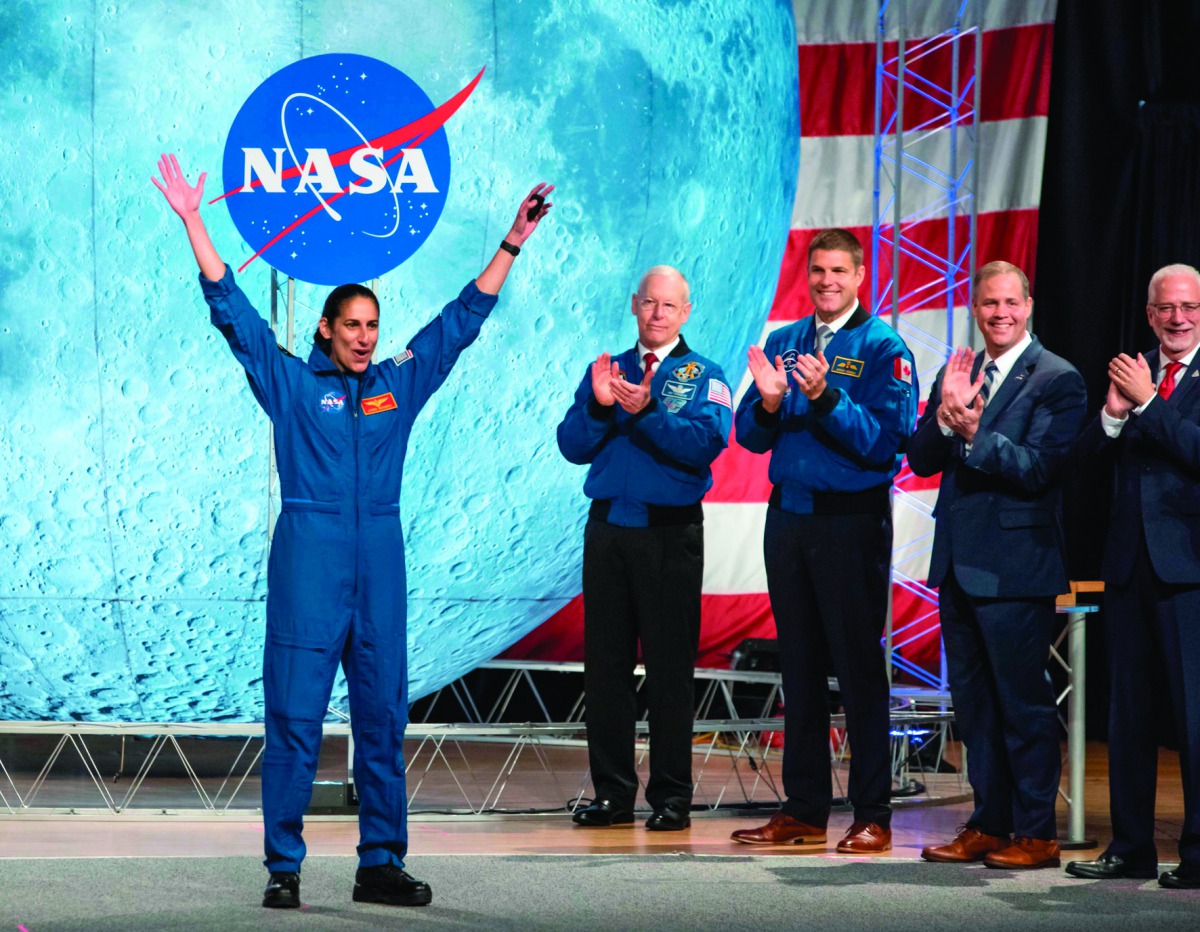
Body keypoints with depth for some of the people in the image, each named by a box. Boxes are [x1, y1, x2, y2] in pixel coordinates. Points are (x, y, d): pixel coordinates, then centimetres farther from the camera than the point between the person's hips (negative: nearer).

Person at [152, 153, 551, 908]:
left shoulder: (401, 384, 12)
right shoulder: (291, 382, 4)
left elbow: (464, 318, 17)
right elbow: (231, 308, 1)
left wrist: (514, 242, 16)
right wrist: (193, 223, -4)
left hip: (379, 562, 4)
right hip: (307, 559, -4)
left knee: (384, 717, 5)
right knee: (294, 716, -4)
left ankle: (382, 863, 11)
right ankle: (284, 866, 0)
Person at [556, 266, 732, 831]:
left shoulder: (703, 375, 5)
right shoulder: (605, 370, 15)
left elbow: (706, 442, -13)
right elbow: (572, 446, 6)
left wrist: (645, 412, -20)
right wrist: (600, 406, -11)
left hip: (670, 531, -3)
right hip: (607, 529, 4)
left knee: (669, 667, -1)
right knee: (605, 663, 4)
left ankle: (671, 797, 4)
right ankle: (612, 793, 11)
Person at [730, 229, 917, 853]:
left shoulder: (882, 348, -4)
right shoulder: (783, 342, 13)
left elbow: (884, 440, -13)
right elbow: (750, 436, 10)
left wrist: (824, 396, -24)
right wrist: (769, 402, -11)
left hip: (851, 520, -5)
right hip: (788, 517, 5)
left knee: (858, 666, -3)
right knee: (799, 666, 9)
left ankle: (872, 816, 1)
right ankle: (804, 811, 16)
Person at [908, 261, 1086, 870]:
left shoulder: (1057, 380, -7)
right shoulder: (956, 374, 12)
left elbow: (1037, 469, -16)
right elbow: (921, 460, 5)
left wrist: (975, 431, -25)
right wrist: (947, 415, -13)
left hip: (1016, 564, -7)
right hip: (959, 562, 7)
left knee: (1024, 701, -2)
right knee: (972, 700, 12)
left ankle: (1037, 834, 5)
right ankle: (988, 825, 21)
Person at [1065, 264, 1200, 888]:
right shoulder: (1131, 373, 13)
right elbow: (1090, 454, 7)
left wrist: (1148, 404, -16)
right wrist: (1114, 413, -12)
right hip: (1130, 559, 6)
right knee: (1128, 712, 12)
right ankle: (1131, 847, 21)